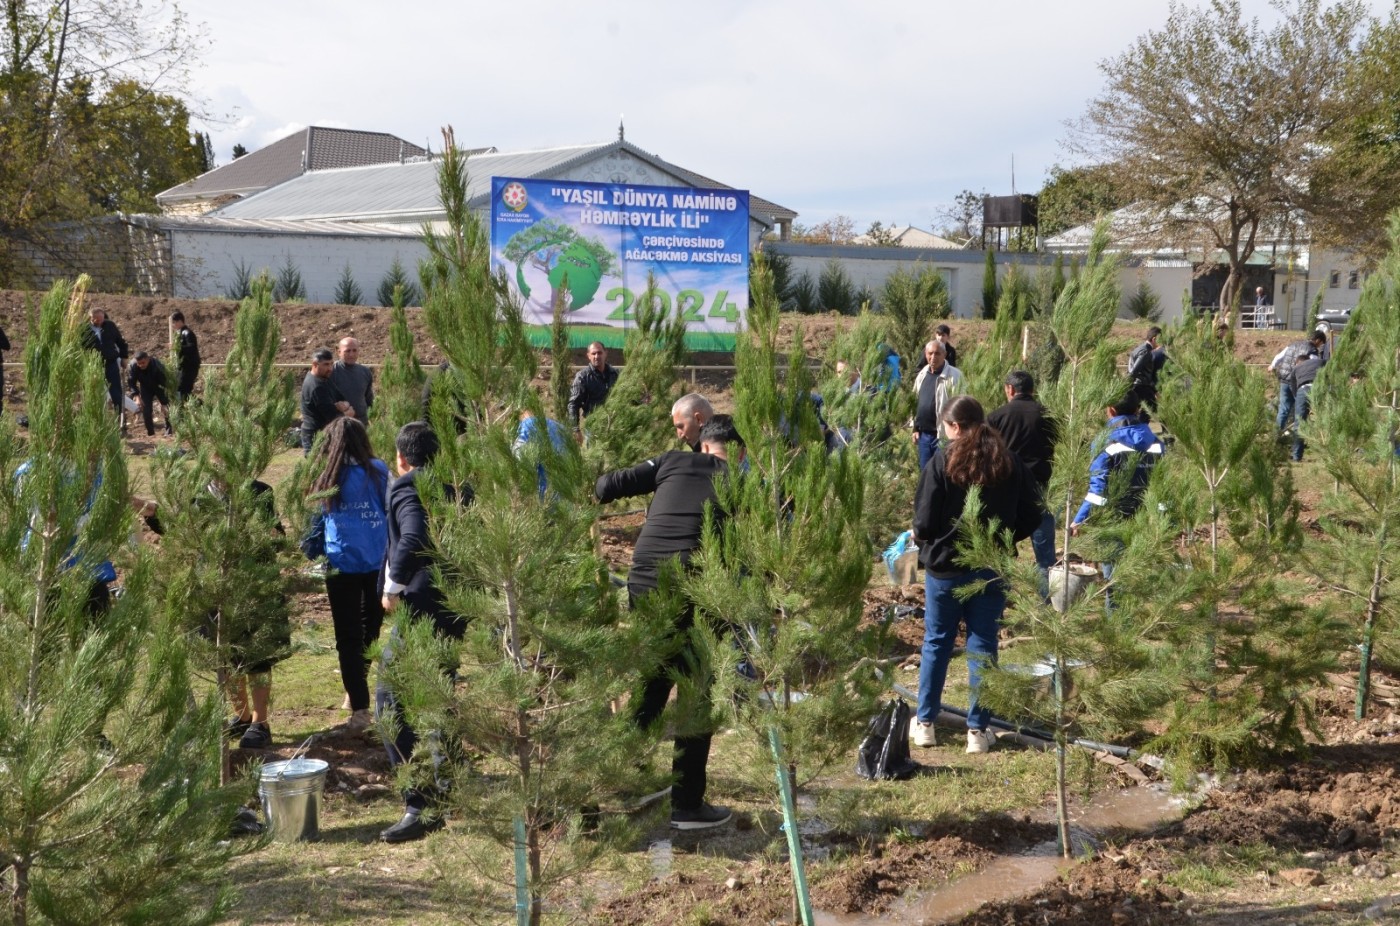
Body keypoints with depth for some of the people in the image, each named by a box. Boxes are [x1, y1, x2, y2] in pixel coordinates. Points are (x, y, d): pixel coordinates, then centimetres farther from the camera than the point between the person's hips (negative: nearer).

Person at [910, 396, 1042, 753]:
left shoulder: (942, 461, -12)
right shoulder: (1010, 464, -1)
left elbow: (924, 521, -13)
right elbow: (1031, 516, 1)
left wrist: (922, 540, 7)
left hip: (945, 566, -2)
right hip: (993, 569, 2)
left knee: (936, 643, 11)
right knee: (983, 646, 8)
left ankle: (924, 723, 18)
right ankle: (978, 730, 9)